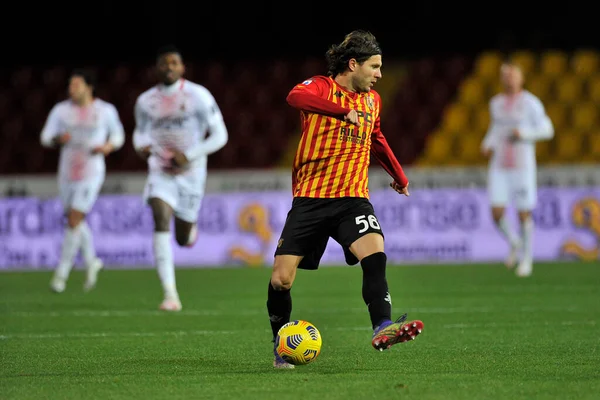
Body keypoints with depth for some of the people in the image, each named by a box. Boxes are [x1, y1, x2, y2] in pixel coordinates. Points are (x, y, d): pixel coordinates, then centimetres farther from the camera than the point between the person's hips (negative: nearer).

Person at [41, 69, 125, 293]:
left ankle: (62, 272, 0)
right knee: (75, 221, 16)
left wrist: (108, 147, -12)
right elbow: (46, 138, 0)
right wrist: (58, 139, -22)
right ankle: (91, 262, 39)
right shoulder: (61, 110, -1)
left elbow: (118, 135, 9)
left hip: (91, 174, -4)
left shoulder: (106, 111, -4)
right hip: (67, 174, 4)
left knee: (73, 221, -13)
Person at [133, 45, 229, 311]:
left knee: (184, 240, 8)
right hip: (161, 174, 1)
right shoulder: (145, 101, 1)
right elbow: (140, 132, 18)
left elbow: (220, 136, -6)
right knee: (161, 221, -25)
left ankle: (190, 226, 50)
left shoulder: (198, 96, -9)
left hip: (191, 173, -1)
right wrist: (142, 146, -7)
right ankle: (170, 295, -28)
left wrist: (189, 155, -17)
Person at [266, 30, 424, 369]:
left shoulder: (373, 100, 14)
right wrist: (343, 111, -39)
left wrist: (399, 176, 44)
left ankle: (383, 329, -33)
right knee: (281, 280, -5)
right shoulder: (321, 87, -4)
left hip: (353, 197, 3)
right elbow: (296, 97, -29)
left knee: (375, 255, -26)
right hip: (310, 198, -3)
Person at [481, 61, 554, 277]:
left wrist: (523, 133, -20)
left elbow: (547, 130, -6)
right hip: (499, 167, 4)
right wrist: (487, 144, 5)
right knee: (497, 214, -6)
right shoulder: (496, 103, 9)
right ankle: (514, 243, 24)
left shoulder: (530, 102, -7)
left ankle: (527, 258, 18)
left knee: (524, 214, -1)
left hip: (522, 167, -4)